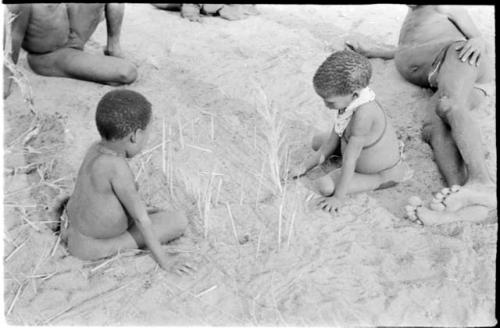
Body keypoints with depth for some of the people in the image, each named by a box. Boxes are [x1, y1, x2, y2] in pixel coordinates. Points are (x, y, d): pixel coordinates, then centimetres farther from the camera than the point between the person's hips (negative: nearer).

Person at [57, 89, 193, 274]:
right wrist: (163, 261, -16)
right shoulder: (117, 167, -30)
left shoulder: (96, 149, -6)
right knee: (178, 221, -12)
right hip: (90, 249, -7)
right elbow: (141, 219, -24)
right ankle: (108, 249, -8)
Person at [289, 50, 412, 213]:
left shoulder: (363, 114, -37)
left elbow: (349, 161, -31)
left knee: (325, 187, -24)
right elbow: (333, 140, 0)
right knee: (317, 141, 18)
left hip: (383, 173, -9)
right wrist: (306, 165, 1)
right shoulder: (350, 100, -10)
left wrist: (338, 197, -24)